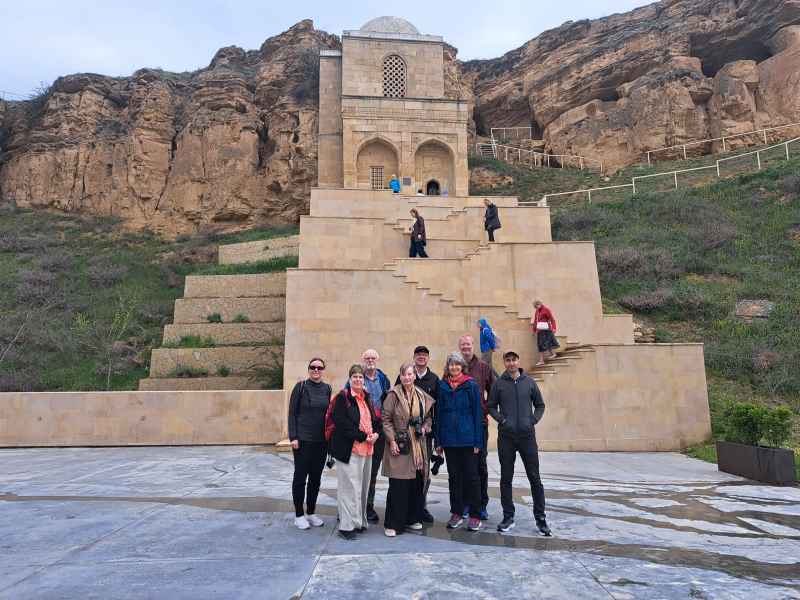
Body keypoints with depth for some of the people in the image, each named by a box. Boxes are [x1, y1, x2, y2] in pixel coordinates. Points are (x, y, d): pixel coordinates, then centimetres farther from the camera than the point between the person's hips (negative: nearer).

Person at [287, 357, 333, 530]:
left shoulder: (327, 388, 5)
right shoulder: (301, 386, -6)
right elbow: (292, 412, -5)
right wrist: (293, 437, -11)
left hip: (322, 441, 4)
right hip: (303, 440, -4)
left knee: (316, 477, 12)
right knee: (300, 476, 4)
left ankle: (311, 513, 25)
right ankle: (299, 515, 17)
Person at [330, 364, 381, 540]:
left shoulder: (367, 398, 14)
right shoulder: (342, 398, -7)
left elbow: (375, 419, 20)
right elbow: (341, 423, -16)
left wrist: (375, 433, -1)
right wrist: (363, 437, -16)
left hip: (367, 448, 7)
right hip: (349, 449, -7)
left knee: (363, 486, 12)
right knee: (350, 486, -6)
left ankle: (359, 521, 24)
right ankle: (347, 525, 3)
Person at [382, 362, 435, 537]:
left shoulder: (422, 396, 9)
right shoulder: (393, 394, -6)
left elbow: (428, 417, 19)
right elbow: (386, 419, -7)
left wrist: (425, 428, -1)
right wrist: (392, 440, -12)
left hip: (418, 445, 5)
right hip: (399, 445, -5)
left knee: (417, 483, 10)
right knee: (397, 486, -3)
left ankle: (413, 518, 26)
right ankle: (392, 524, 8)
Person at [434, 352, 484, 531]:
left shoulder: (471, 385, -3)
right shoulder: (442, 386, 5)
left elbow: (477, 413, -3)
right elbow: (438, 413, 8)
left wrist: (478, 441, -8)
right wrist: (438, 441, 4)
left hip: (468, 440, -3)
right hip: (449, 439, 3)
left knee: (471, 476, 2)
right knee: (454, 476, 11)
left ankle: (475, 516, 12)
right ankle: (456, 513, 22)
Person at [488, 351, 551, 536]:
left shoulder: (529, 382, 5)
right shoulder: (499, 383, 2)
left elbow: (540, 405, 12)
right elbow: (491, 406, 7)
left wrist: (534, 420, -2)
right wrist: (501, 419, -7)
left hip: (527, 435, 0)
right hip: (506, 437, 0)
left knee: (535, 478, 3)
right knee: (506, 478, 7)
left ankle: (540, 517, 14)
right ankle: (508, 516, 18)